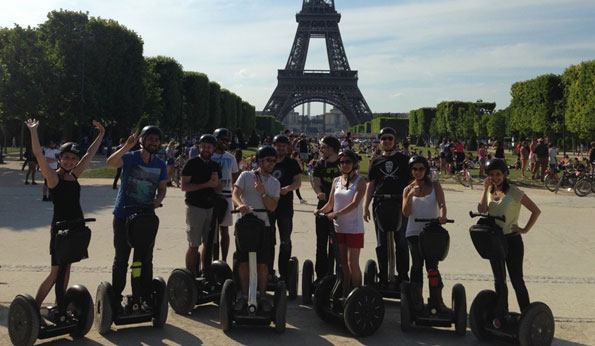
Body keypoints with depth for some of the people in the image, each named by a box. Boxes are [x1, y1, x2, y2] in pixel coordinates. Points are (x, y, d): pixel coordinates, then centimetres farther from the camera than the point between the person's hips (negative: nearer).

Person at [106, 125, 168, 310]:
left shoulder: (160, 164, 4)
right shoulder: (130, 157, -10)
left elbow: (162, 187, 10)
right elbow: (111, 162, -29)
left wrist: (158, 199, -12)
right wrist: (127, 147, -43)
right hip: (123, 215, -3)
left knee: (146, 259, 10)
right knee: (121, 258, 6)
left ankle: (146, 297, 23)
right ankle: (116, 299, 17)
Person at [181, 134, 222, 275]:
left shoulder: (215, 166, 15)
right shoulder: (191, 163, -2)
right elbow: (184, 186, -11)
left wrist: (216, 182, -8)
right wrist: (206, 184, -15)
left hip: (211, 208, 6)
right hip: (195, 207, -5)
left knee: (209, 244, 9)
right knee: (194, 246, -4)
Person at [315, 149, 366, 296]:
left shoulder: (360, 181, -6)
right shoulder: (336, 180, 10)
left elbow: (354, 204, -19)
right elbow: (330, 203, 12)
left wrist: (335, 214, -28)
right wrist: (321, 210, -8)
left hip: (354, 228, -5)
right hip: (338, 227, 5)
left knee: (352, 263, -5)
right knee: (343, 263, 10)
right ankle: (345, 295, 18)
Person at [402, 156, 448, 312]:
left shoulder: (435, 186, 4)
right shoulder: (408, 190, 5)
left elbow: (441, 204, -10)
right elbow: (406, 213, -4)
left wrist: (442, 216, -31)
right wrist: (410, 195, -18)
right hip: (414, 233, 1)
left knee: (432, 266, -4)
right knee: (417, 265, 2)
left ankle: (437, 300, 7)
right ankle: (417, 301, 12)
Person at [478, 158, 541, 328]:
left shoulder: (514, 192, -9)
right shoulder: (490, 191, 5)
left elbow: (536, 210, -5)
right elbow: (481, 210, -12)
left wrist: (525, 229, -9)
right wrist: (485, 189, -14)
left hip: (512, 240, -5)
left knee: (516, 280, -1)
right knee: (499, 280, 14)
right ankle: (501, 315, 25)